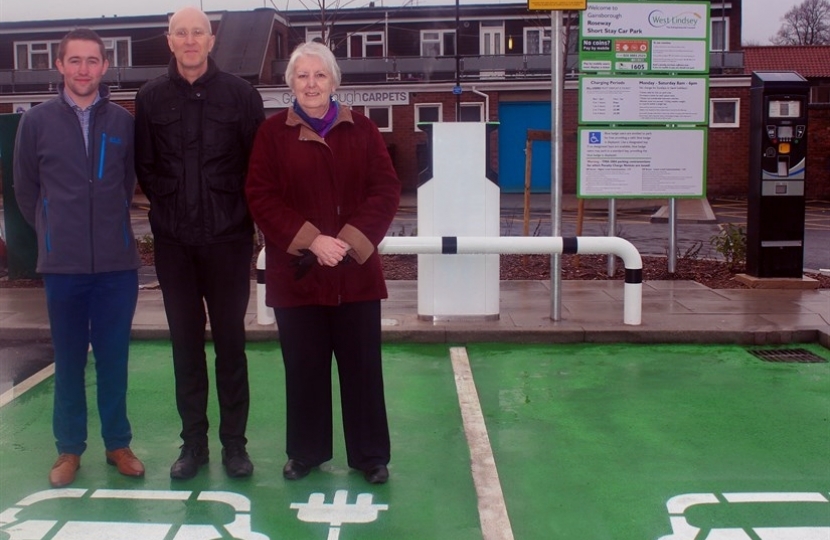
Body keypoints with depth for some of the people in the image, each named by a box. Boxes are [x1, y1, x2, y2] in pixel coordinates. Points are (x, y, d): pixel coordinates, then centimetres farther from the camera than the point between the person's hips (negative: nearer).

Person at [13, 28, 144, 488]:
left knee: (113, 359, 8)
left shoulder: (122, 121, 0)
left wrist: (111, 227, 11)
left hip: (118, 263, 0)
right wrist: (54, 234, 11)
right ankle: (69, 448, 21)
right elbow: (25, 189, 8)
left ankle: (117, 443, 21)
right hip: (62, 264, 0)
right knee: (68, 361, 9)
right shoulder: (37, 121, -1)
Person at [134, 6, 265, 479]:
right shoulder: (151, 98, 5)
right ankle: (194, 442, 18)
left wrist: (241, 214, 0)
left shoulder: (241, 94, 0)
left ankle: (235, 443, 14)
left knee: (230, 341, 4)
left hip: (229, 239, -2)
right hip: (173, 241, 2)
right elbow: (145, 166, 8)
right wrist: (169, 205, 2)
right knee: (185, 342, 8)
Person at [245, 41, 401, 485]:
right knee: (304, 368, 9)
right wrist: (311, 240, -15)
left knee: (362, 366, 6)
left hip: (356, 272, 1)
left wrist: (351, 240, -13)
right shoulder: (273, 132, 3)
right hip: (296, 273, 0)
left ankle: (370, 455, 20)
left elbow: (387, 190, 0)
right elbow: (261, 198, -4)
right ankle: (305, 451, 26)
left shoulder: (361, 129, 6)